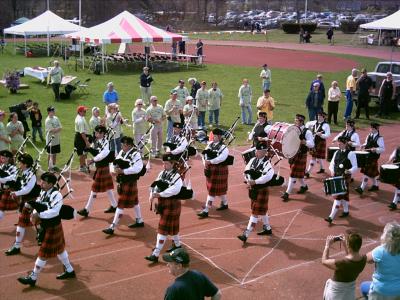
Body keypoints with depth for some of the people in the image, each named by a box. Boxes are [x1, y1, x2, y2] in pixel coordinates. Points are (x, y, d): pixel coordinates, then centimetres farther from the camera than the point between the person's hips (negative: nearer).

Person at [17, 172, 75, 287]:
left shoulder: (56, 195, -24)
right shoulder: (43, 192, 3)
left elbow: (54, 211, -33)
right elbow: (38, 204, 7)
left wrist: (39, 215, -30)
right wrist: (35, 213, -13)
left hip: (52, 228, -9)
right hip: (45, 226, 9)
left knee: (44, 253, 3)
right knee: (59, 249, 20)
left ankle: (33, 278, 15)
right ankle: (69, 271, 35)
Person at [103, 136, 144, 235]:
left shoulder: (135, 154, -18)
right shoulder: (122, 152, 8)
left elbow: (137, 168, -27)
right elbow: (116, 162, 13)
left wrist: (123, 171, -28)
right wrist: (116, 168, -10)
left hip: (129, 182, -9)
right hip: (122, 181, 9)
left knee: (121, 204, -5)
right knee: (134, 201, 20)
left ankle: (112, 227, -1)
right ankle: (139, 221, 34)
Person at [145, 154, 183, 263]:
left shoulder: (176, 176, -18)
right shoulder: (162, 173, 6)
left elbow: (174, 190, -32)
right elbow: (155, 184, 3)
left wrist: (159, 194, -32)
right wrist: (153, 195, -15)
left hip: (171, 204, -7)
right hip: (162, 203, 8)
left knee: (163, 229, -6)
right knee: (172, 226, 23)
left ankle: (155, 254, -5)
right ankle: (177, 245, 43)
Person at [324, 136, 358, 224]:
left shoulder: (350, 154, -9)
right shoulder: (337, 153, 9)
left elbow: (355, 167, -9)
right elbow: (332, 164, 15)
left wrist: (350, 171, -27)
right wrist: (332, 171, -3)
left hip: (345, 178, -6)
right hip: (336, 177, 6)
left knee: (338, 196, -8)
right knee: (343, 195, 17)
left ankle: (331, 217, -10)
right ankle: (345, 211, 34)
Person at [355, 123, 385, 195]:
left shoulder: (379, 138, -14)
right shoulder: (369, 136, 8)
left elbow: (382, 149, -15)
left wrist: (375, 149, -31)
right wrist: (364, 145, 0)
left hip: (373, 157, -8)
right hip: (367, 156, 8)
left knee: (367, 172, -8)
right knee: (372, 172, 19)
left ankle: (362, 188, -7)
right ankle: (375, 185, 35)